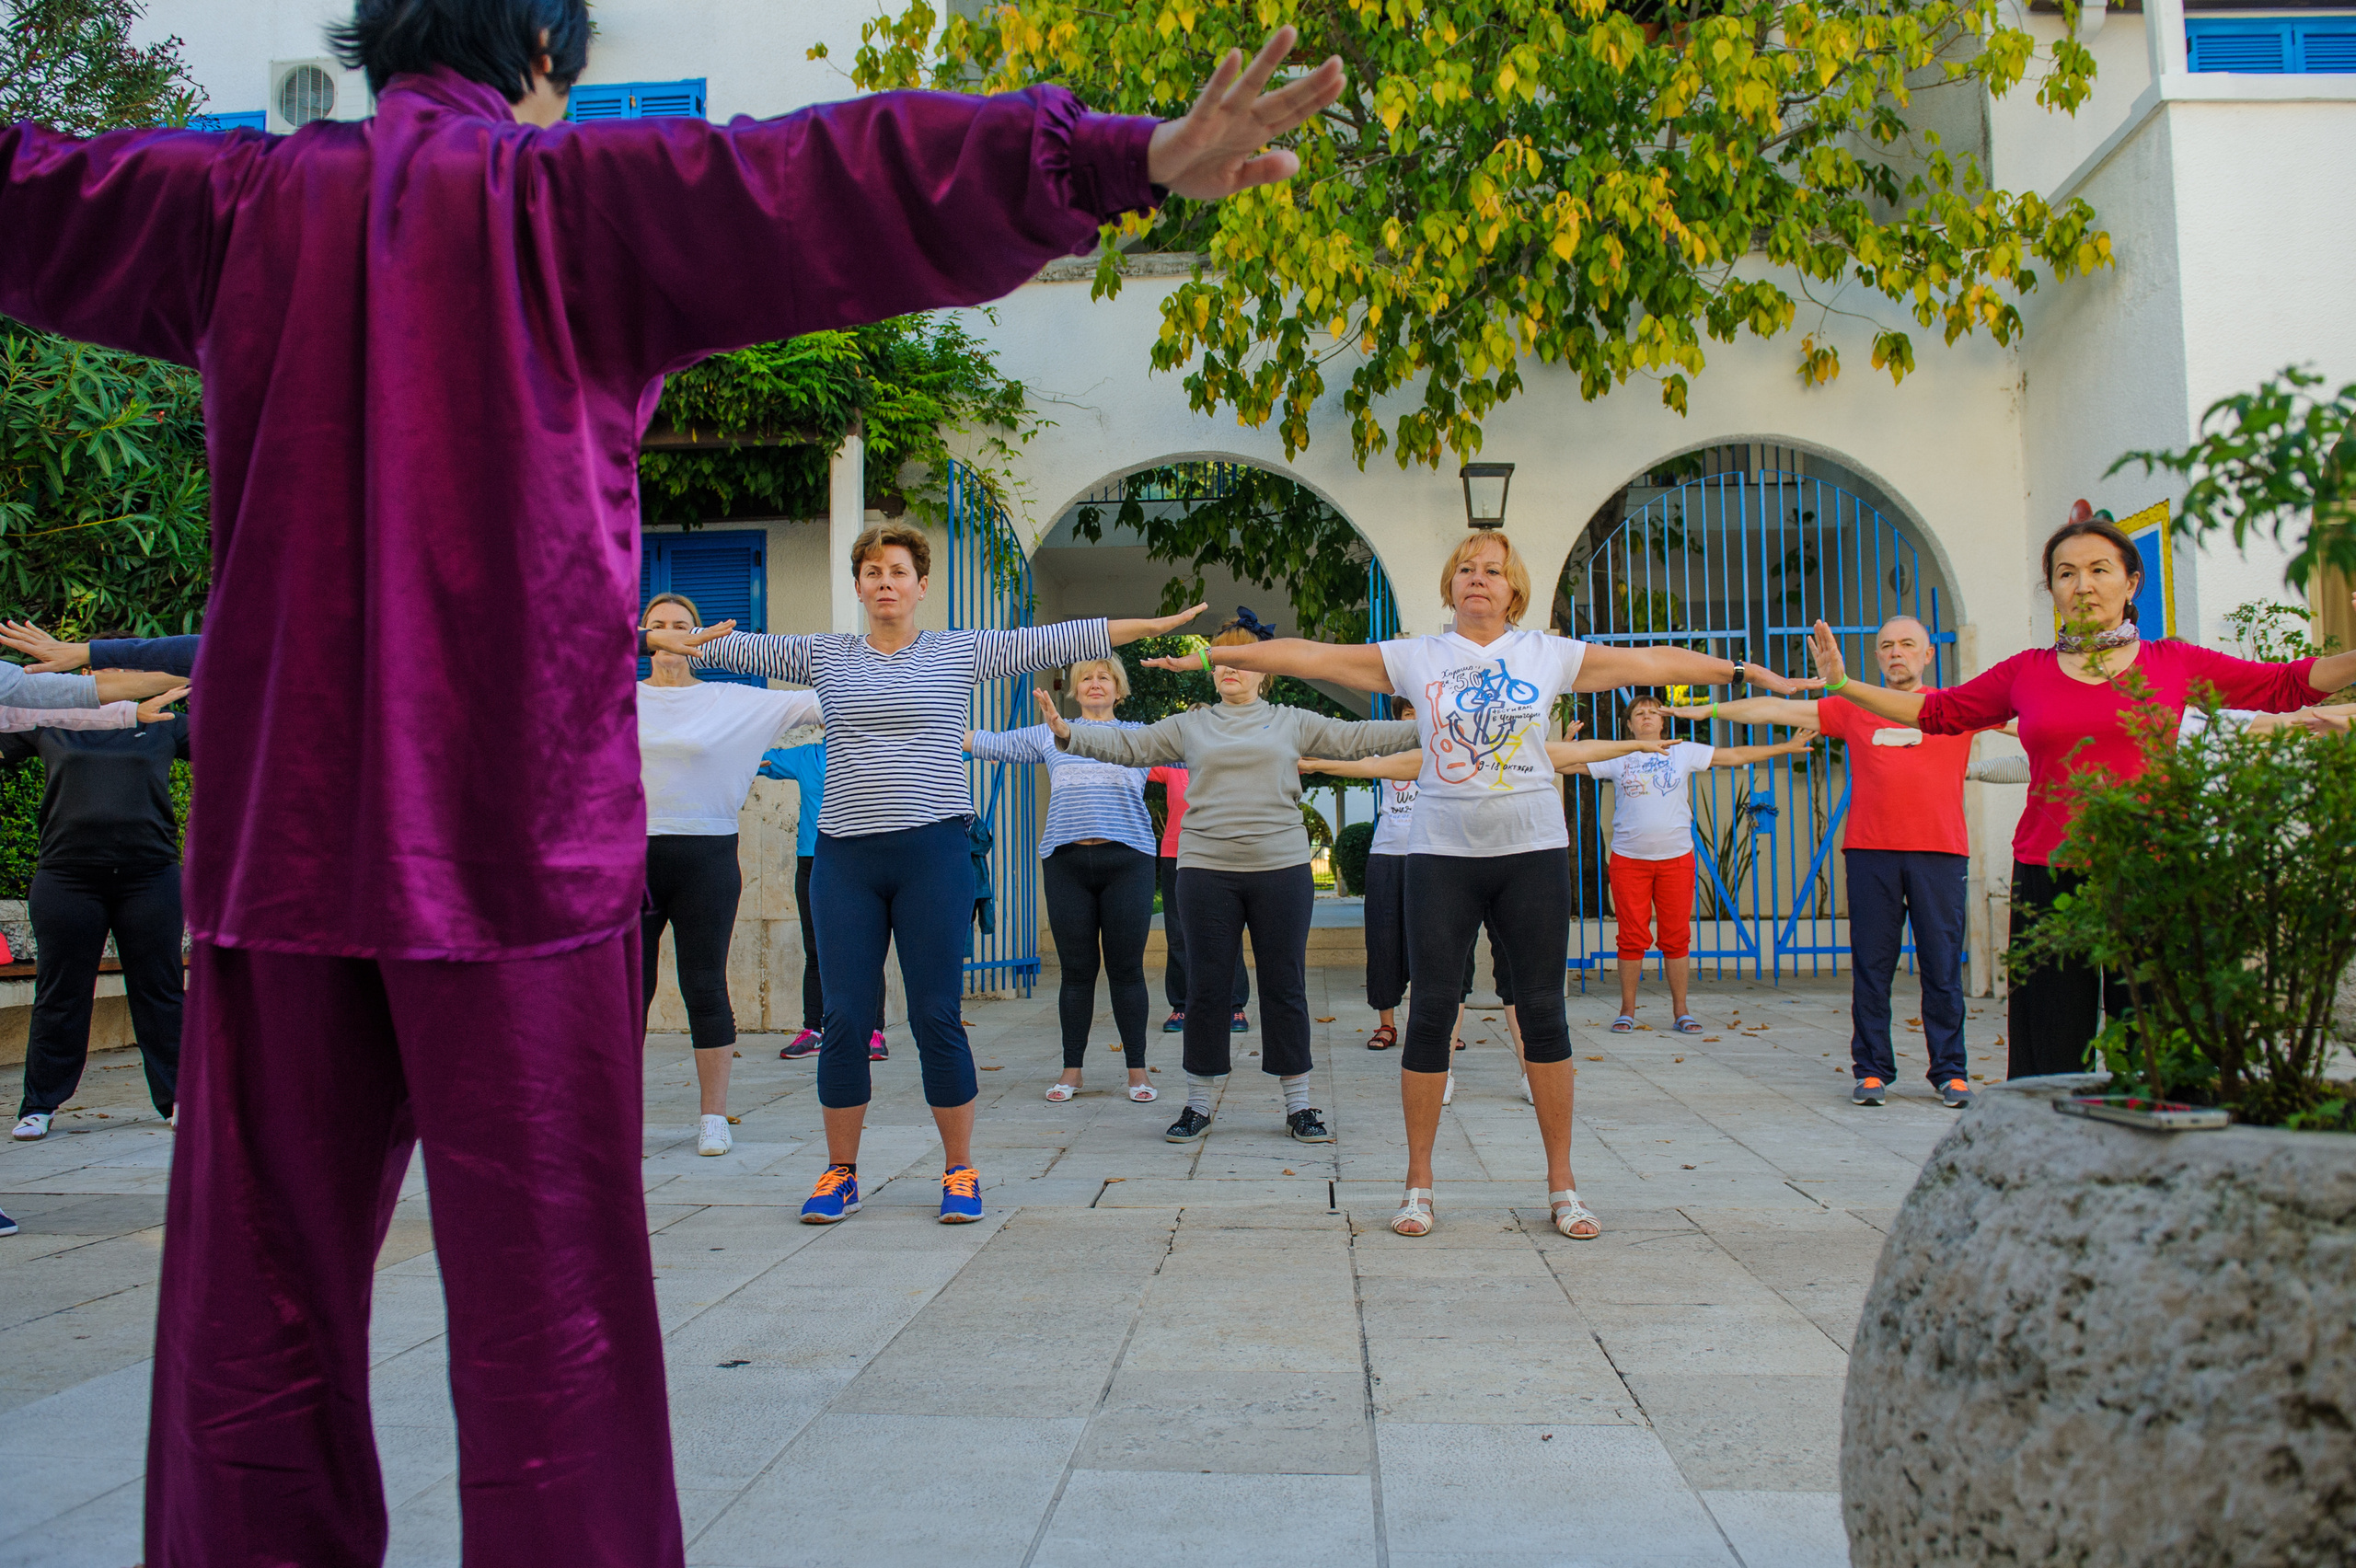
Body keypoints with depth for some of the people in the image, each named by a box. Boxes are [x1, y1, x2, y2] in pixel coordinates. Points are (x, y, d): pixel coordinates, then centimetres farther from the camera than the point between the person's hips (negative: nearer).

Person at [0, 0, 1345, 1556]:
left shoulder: (241, 203, 11)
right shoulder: (580, 199, 0)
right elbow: (844, 186, -12)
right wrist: (1133, 159, -18)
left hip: (278, 837, 4)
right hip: (513, 840, -4)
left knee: (256, 1303, 11)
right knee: (544, 1308, 3)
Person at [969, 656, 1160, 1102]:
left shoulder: (1141, 736, 14)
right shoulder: (1049, 736, 17)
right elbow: (991, 744, 18)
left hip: (1126, 861, -1)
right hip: (1066, 862, 1)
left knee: (1126, 968, -1)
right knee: (1076, 969, 3)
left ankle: (1137, 1071, 8)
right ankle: (1071, 1070, 13)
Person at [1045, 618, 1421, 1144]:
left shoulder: (1292, 723, 11)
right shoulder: (1189, 726, 12)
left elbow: (1355, 737, 8)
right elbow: (1127, 746, 7)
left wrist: (1426, 729, -1)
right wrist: (1068, 733, -7)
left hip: (1281, 868, 0)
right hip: (1206, 869, 0)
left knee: (1285, 987, 3)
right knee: (1205, 987, 3)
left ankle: (1299, 1105, 14)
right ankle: (1198, 1105, 15)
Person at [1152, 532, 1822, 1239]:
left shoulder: (1549, 654, 7)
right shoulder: (1414, 657, 4)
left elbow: (1652, 662, 11)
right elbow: (1310, 656, 1)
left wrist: (1745, 671, 12)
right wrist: (1213, 656, -2)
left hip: (1533, 849, 1)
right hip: (1442, 853, -1)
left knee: (1543, 1013, 4)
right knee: (1429, 1015, 1)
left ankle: (1562, 1186, 15)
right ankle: (1418, 1184, 14)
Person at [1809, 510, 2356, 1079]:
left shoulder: (2174, 663, 8)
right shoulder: (2027, 673, 10)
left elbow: (2287, 684, 13)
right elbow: (1935, 710, 18)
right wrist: (1844, 683, 12)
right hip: (2048, 880, 1)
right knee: (2052, 1060, 5)